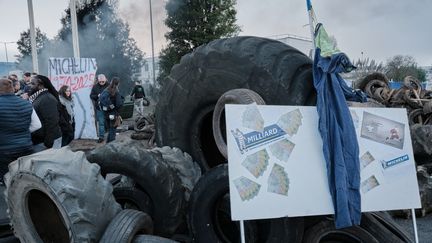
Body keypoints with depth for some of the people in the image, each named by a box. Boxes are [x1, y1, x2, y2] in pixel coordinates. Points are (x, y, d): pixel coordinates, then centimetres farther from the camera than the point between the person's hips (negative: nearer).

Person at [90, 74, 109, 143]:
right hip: (99, 108, 1)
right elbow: (91, 96, 3)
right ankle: (101, 137, 12)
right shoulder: (95, 86, 1)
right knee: (101, 123, 5)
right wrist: (97, 96, -16)